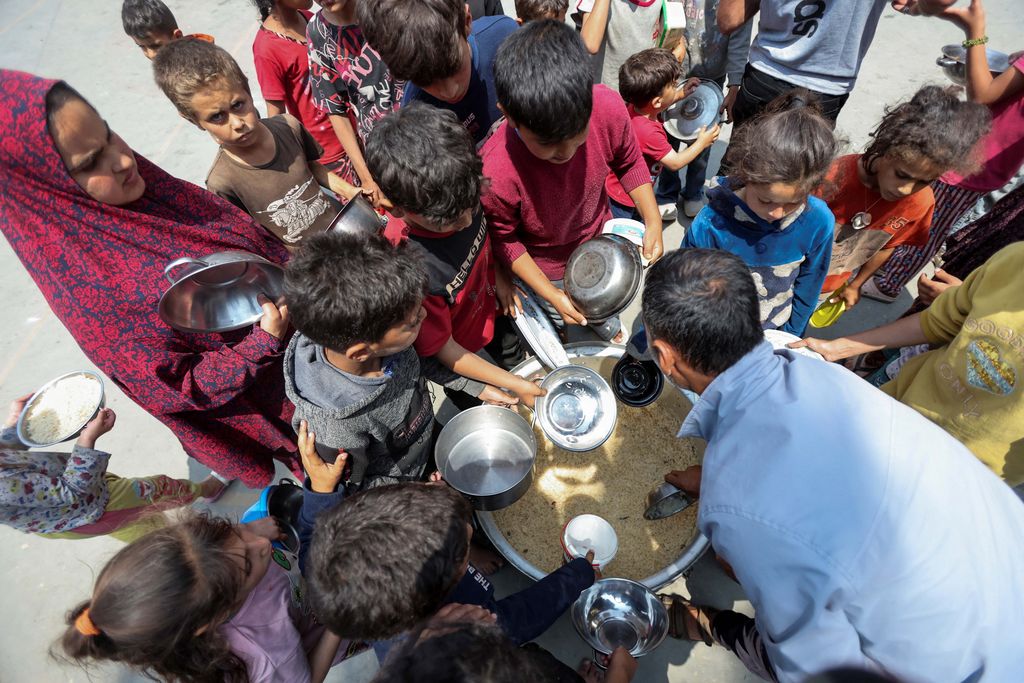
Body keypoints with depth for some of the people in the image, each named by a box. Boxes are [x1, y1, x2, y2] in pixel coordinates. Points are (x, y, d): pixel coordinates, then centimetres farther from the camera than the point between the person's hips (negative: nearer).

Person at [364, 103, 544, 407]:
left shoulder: (460, 201, -26)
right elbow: (442, 349, -28)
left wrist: (502, 281, -9)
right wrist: (515, 385, -22)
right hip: (463, 360, -5)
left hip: (492, 314, 5)